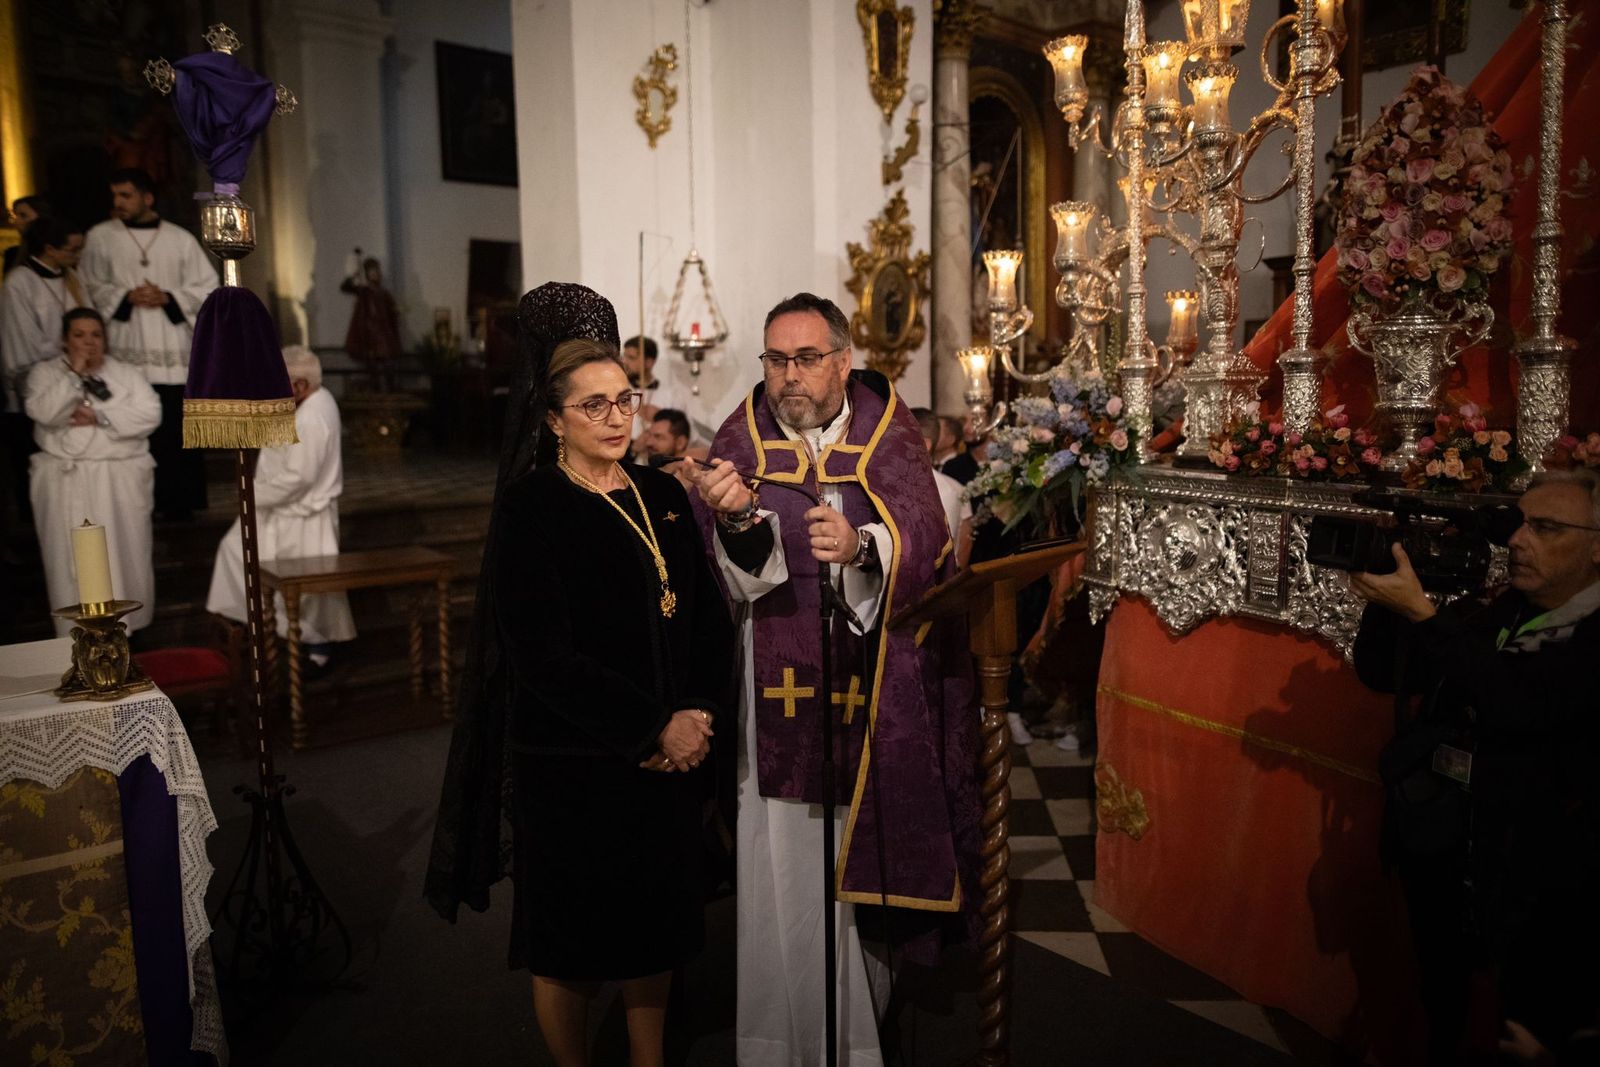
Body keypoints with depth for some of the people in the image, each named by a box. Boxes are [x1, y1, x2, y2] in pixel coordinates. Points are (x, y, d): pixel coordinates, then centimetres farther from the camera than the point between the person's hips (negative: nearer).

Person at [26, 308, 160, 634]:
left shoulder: (126, 373, 7)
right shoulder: (45, 372, 6)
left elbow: (150, 414, -6)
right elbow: (43, 413, -12)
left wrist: (99, 417, -13)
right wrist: (73, 374, -13)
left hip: (121, 478, 1)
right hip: (65, 479, 0)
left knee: (123, 555, 2)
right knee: (73, 558, 0)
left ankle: (124, 625, 14)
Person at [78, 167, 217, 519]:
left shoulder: (181, 239, 7)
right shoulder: (100, 236, 7)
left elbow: (207, 287, 6)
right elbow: (91, 287, 8)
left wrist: (167, 298, -8)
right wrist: (126, 297, -9)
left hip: (175, 354, 0)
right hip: (128, 351, 0)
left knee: (178, 429, 0)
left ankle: (180, 501, 10)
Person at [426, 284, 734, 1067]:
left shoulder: (663, 496, 7)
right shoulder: (530, 508, -9)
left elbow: (708, 618, 7)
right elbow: (542, 655, -17)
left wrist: (700, 715, -8)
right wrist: (654, 728, -15)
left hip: (672, 760, 5)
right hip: (571, 766, -5)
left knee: (658, 930, 17)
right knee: (574, 949, 10)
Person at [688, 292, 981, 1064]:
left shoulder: (888, 434, 0)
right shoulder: (744, 438, 1)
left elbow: (921, 538, -13)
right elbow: (739, 575, -11)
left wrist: (861, 547, -33)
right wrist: (736, 521, -32)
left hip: (876, 683, 0)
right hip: (780, 680, 0)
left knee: (867, 848, 11)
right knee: (782, 863, 6)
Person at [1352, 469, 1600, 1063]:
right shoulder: (1491, 616, 4)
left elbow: (1514, 703, -27)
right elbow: (1382, 673, 6)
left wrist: (1420, 612, -25)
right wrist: (1386, 598, -11)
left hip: (1539, 886, -5)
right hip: (1440, 858, 5)